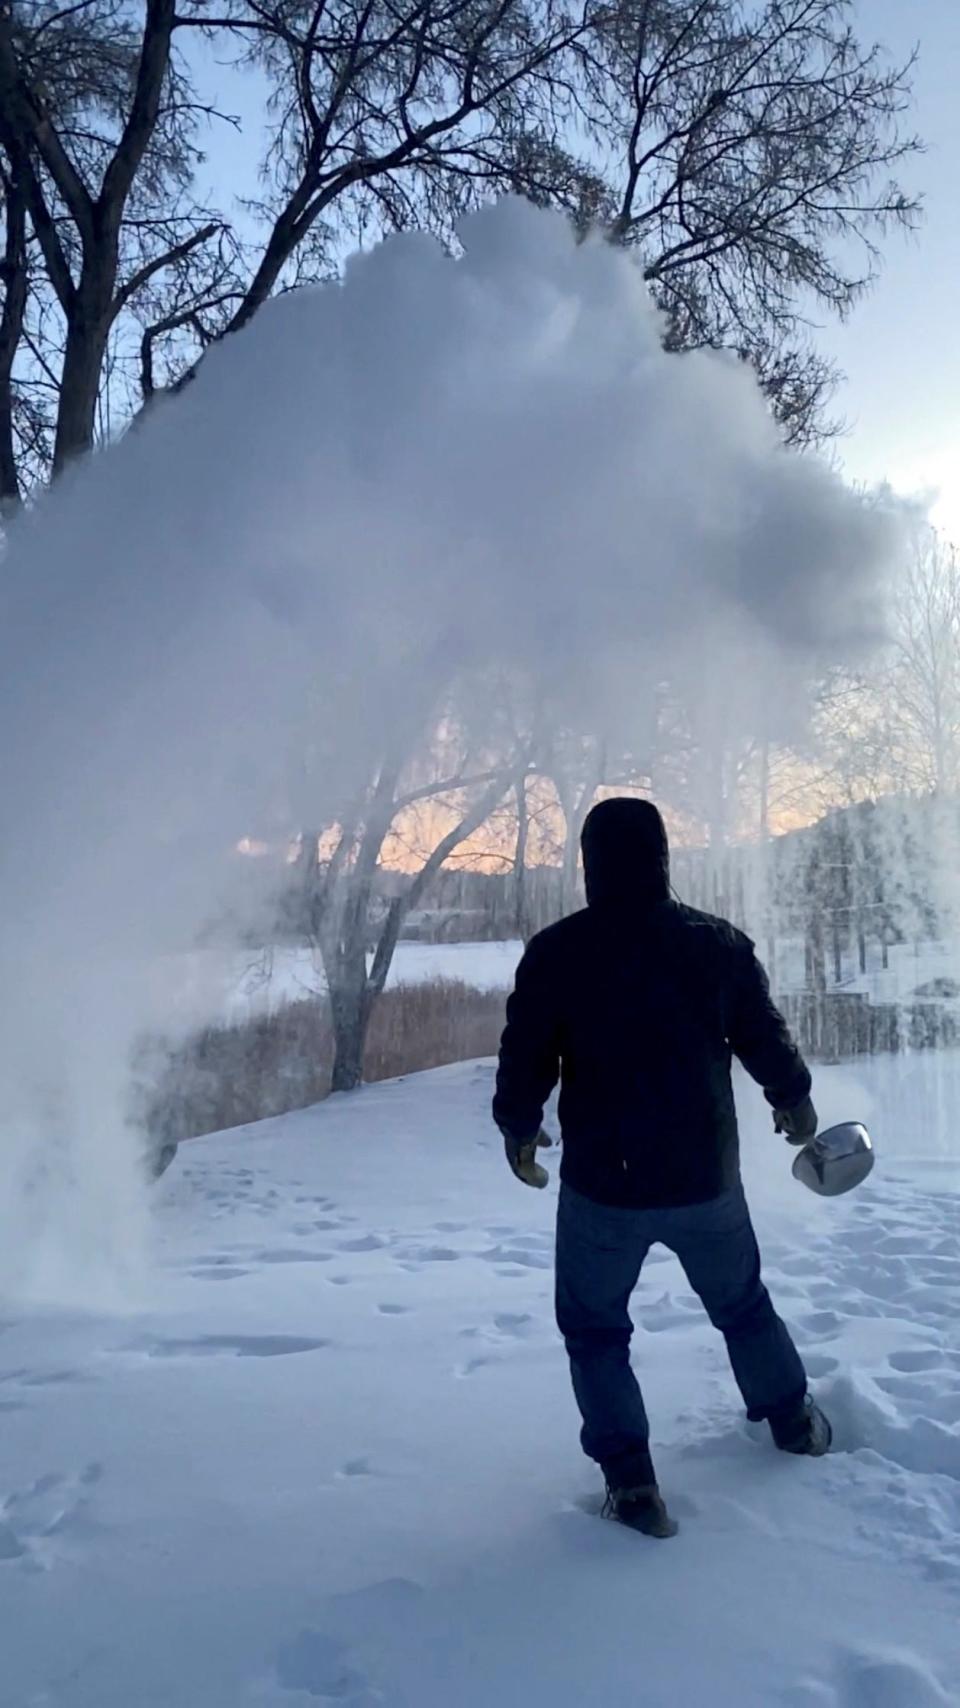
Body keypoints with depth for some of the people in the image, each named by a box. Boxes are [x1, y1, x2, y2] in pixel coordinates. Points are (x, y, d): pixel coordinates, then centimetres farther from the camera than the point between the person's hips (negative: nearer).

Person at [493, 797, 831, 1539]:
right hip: (707, 1177, 3)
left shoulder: (555, 952, -11)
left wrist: (519, 1130, 13)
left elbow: (524, 1062, -6)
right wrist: (795, 1102, 23)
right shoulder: (721, 942, -6)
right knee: (742, 1303, 28)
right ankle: (795, 1420, 46)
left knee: (595, 1329, 17)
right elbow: (768, 1040, 3)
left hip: (603, 1185, -3)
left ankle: (632, 1481, 12)